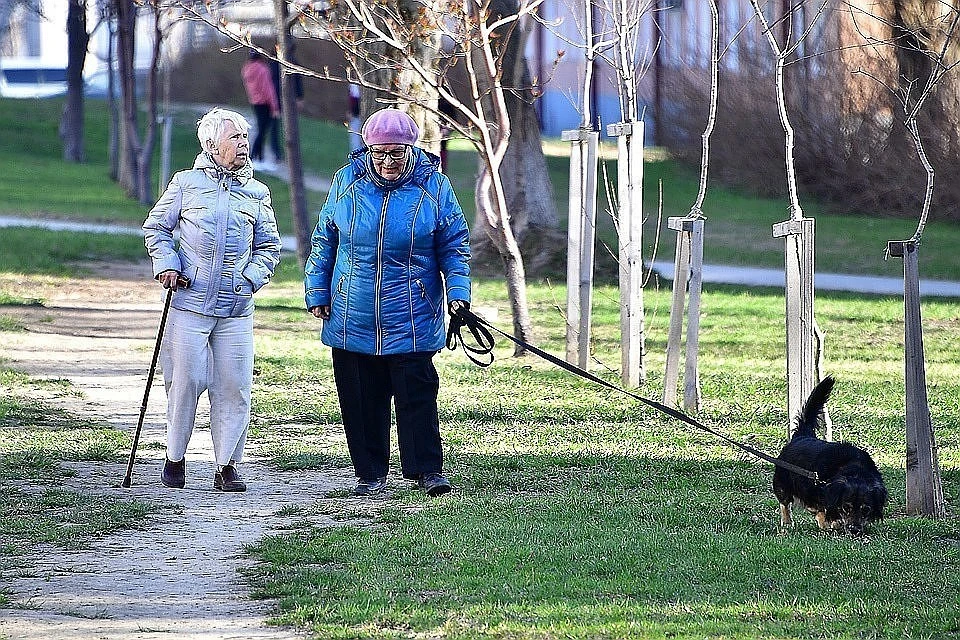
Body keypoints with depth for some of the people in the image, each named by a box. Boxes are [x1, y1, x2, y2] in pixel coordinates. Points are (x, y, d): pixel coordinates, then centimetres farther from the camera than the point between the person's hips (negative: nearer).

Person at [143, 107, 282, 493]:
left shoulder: (257, 193, 11)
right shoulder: (186, 184, 4)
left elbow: (269, 246, 16)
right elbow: (156, 227, 11)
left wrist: (252, 277, -1)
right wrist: (167, 263, -4)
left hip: (236, 307, 2)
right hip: (189, 302, -2)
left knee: (234, 385, -2)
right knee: (186, 379, -2)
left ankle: (227, 465, 5)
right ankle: (174, 458, 15)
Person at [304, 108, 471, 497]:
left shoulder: (433, 186, -1)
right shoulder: (346, 181, 3)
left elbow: (454, 246, 5)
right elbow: (324, 241, 12)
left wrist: (458, 290, -8)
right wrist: (317, 293, 8)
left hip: (412, 320, -2)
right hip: (353, 317, 2)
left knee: (417, 394, -6)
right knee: (361, 399, 5)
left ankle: (427, 469, 0)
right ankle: (370, 473, 14)